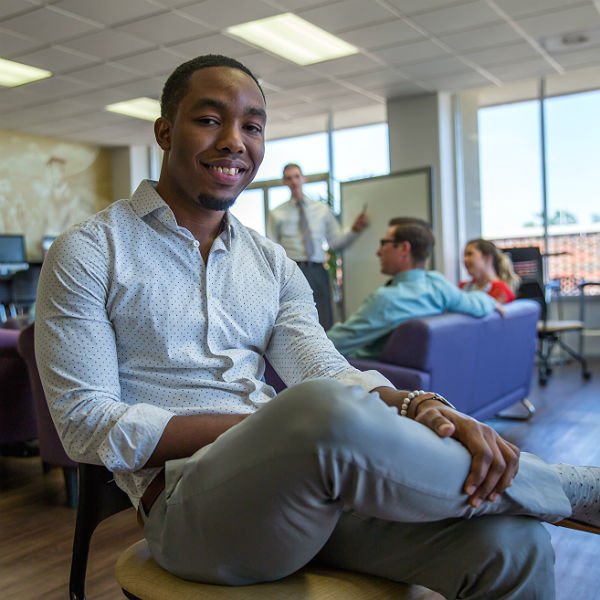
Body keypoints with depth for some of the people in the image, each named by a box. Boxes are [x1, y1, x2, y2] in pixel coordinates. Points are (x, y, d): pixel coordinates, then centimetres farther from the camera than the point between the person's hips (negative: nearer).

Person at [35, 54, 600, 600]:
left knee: (510, 544, -22)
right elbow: (85, 424, -7)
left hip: (307, 477, 4)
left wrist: (424, 408, -21)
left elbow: (327, 371, 3)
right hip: (188, 498, -4)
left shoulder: (273, 263, 15)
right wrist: (280, 426, -17)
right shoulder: (88, 253, 0)